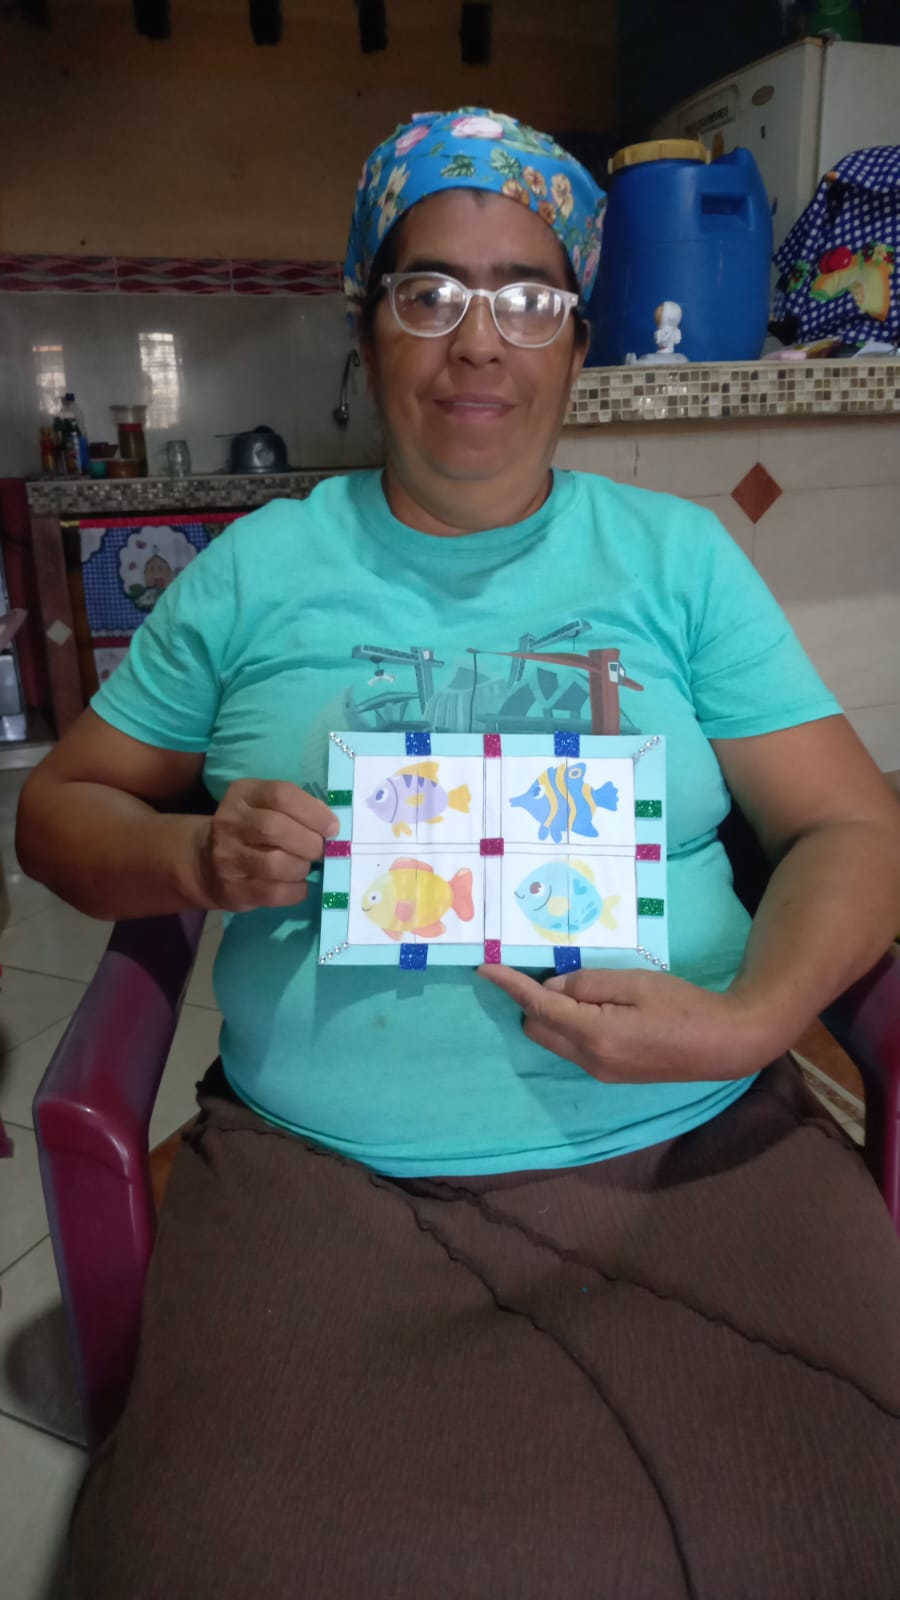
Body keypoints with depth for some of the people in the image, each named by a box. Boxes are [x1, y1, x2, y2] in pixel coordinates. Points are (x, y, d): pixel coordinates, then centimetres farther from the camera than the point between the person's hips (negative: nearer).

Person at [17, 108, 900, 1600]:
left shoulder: (678, 554, 7)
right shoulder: (255, 570, 8)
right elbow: (60, 807, 13)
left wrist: (748, 1020, -15)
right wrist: (197, 856, -9)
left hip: (691, 1150, 2)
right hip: (324, 1172, 0)